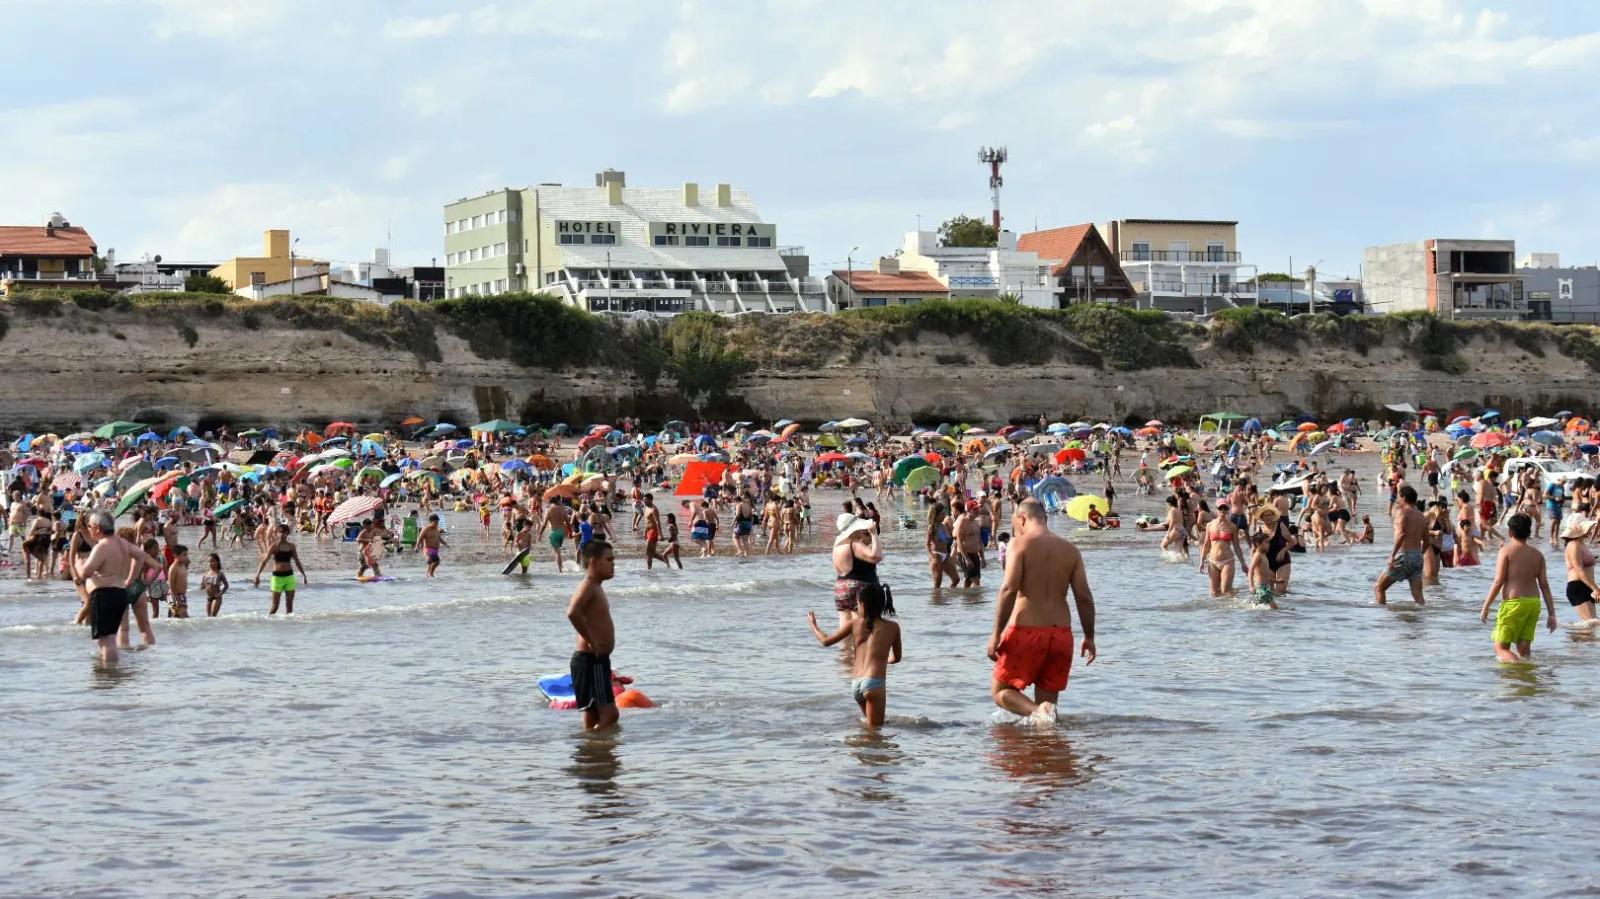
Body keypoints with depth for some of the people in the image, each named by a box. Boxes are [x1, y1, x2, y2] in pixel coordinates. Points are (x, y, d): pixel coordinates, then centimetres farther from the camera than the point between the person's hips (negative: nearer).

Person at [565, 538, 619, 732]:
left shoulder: (596, 587, 16)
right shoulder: (588, 586, -15)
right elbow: (573, 613, -34)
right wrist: (592, 642, -25)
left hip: (598, 660, 10)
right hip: (591, 660, -10)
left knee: (594, 718, 11)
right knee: (609, 714, -13)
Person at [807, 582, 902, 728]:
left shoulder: (854, 623, 6)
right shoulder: (893, 627, 4)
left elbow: (826, 641, 15)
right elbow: (897, 658, 19)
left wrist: (813, 625, 34)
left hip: (855, 683, 4)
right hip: (874, 683, -4)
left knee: (868, 723, 23)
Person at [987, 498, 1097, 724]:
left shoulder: (1020, 544, -4)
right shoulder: (1069, 549, 10)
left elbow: (1009, 589, -15)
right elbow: (1084, 597, 6)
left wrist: (996, 634, -13)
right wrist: (1089, 637, 15)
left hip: (1025, 630, -5)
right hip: (1061, 632, 5)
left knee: (1000, 691, 8)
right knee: (1048, 698, 15)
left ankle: (1036, 711, -19)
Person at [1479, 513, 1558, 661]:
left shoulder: (1506, 551, -5)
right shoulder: (1537, 555, 8)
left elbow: (1498, 582, -10)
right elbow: (1544, 585, 4)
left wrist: (1485, 607, -4)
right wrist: (1552, 614, 6)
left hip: (1513, 603, -5)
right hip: (1533, 603, 5)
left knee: (1501, 648, -1)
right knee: (1524, 648, 14)